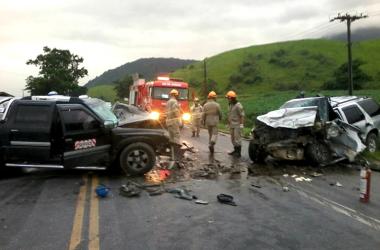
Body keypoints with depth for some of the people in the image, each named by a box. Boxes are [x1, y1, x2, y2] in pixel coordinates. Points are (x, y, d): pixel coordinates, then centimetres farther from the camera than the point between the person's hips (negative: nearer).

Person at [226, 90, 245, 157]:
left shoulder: (238, 105, -13)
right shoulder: (230, 105, 12)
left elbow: (242, 115, -15)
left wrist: (241, 124, -19)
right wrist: (229, 123, 17)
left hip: (237, 125, -8)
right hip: (231, 125, 8)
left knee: (237, 138, -6)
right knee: (233, 138, 12)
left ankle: (239, 152, 0)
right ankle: (235, 150, 23)